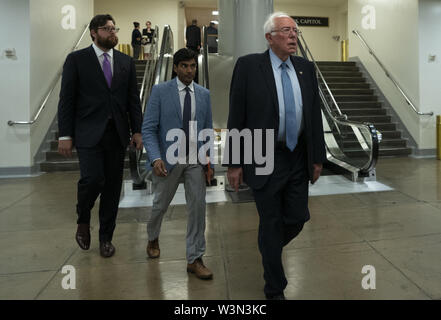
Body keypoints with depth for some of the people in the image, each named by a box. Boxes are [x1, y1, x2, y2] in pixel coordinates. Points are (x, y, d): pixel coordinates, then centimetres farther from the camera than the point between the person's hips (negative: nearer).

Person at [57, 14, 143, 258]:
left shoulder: (126, 61, 13)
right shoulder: (76, 59, 3)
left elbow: (133, 99, 11)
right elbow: (66, 99, -1)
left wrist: (137, 130, 3)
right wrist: (65, 135, -7)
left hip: (117, 134, 3)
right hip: (89, 134, -3)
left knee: (113, 187, 6)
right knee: (93, 179, -16)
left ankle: (106, 237, 22)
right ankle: (83, 220, 18)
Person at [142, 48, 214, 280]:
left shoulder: (204, 94, 6)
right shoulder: (160, 91, -4)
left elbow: (208, 129, 10)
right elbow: (148, 128, -8)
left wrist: (209, 160, 1)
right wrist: (155, 158, -21)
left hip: (195, 159, 2)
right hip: (168, 158, -2)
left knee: (198, 207, -2)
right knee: (160, 205, 14)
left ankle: (194, 259, 12)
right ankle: (153, 238, 45)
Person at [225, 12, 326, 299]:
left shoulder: (306, 68, 8)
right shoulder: (248, 65, -6)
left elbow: (315, 114, 10)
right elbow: (236, 117, -8)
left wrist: (318, 157, 7)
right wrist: (234, 163, -9)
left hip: (298, 158, 5)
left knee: (298, 218, 10)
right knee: (271, 223, 7)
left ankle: (269, 250, 45)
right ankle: (275, 289, 28)